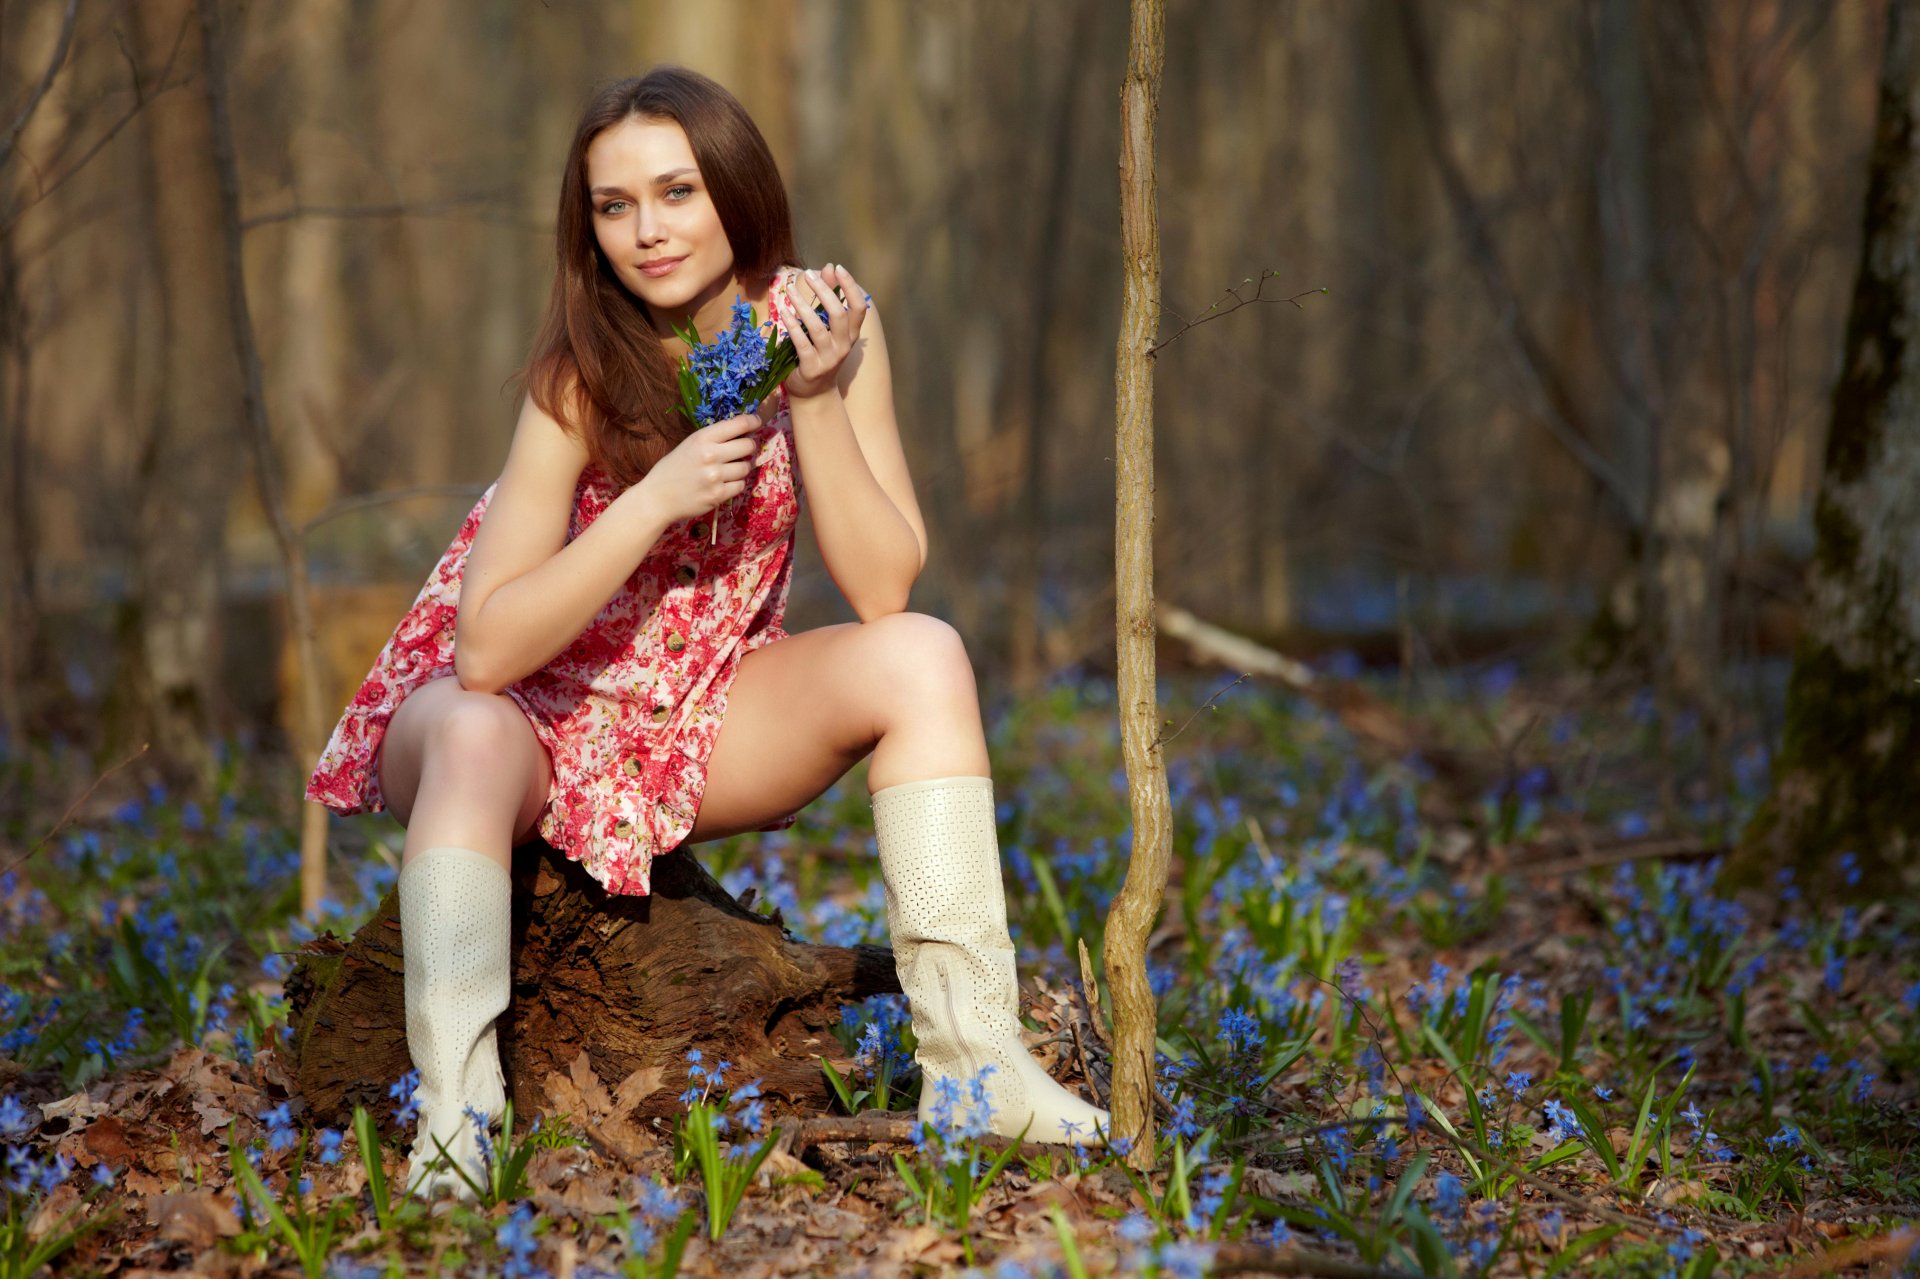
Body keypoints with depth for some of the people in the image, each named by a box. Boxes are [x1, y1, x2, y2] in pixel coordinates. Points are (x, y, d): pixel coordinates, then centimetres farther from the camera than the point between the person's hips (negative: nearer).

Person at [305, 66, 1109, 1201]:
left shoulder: (819, 323, -11)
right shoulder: (583, 374, -21)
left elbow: (886, 589, -18)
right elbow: (485, 651, -27)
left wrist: (814, 397, -28)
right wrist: (657, 500, -35)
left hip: (700, 722, 3)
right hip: (534, 711, -3)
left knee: (924, 657, -21)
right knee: (472, 735, -37)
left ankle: (972, 1059, -23)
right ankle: (453, 1110, -39)